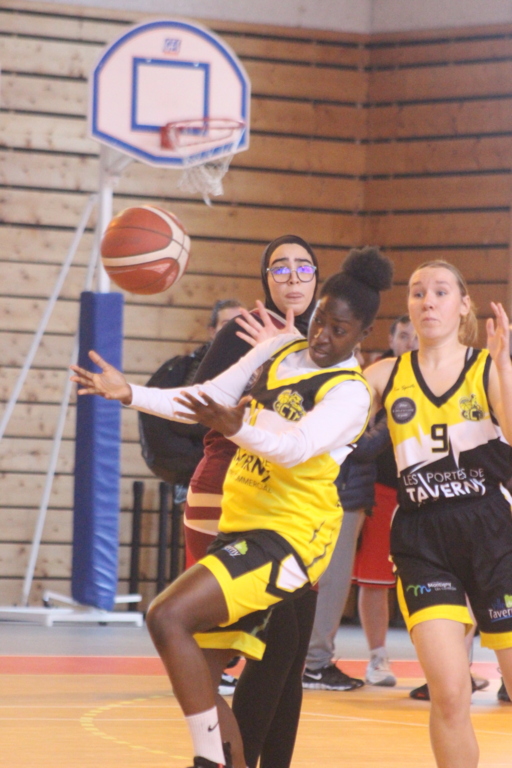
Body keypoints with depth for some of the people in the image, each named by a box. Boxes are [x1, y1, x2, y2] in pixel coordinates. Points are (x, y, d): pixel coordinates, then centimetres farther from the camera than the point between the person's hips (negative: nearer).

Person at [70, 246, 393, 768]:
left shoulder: (350, 394, -13)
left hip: (289, 534, -8)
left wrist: (237, 427, -46)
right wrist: (130, 393, 2)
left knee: (168, 615, -24)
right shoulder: (279, 351, 9)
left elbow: (296, 447, -28)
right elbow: (208, 399, 14)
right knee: (197, 681, 6)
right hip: (241, 526, 8)